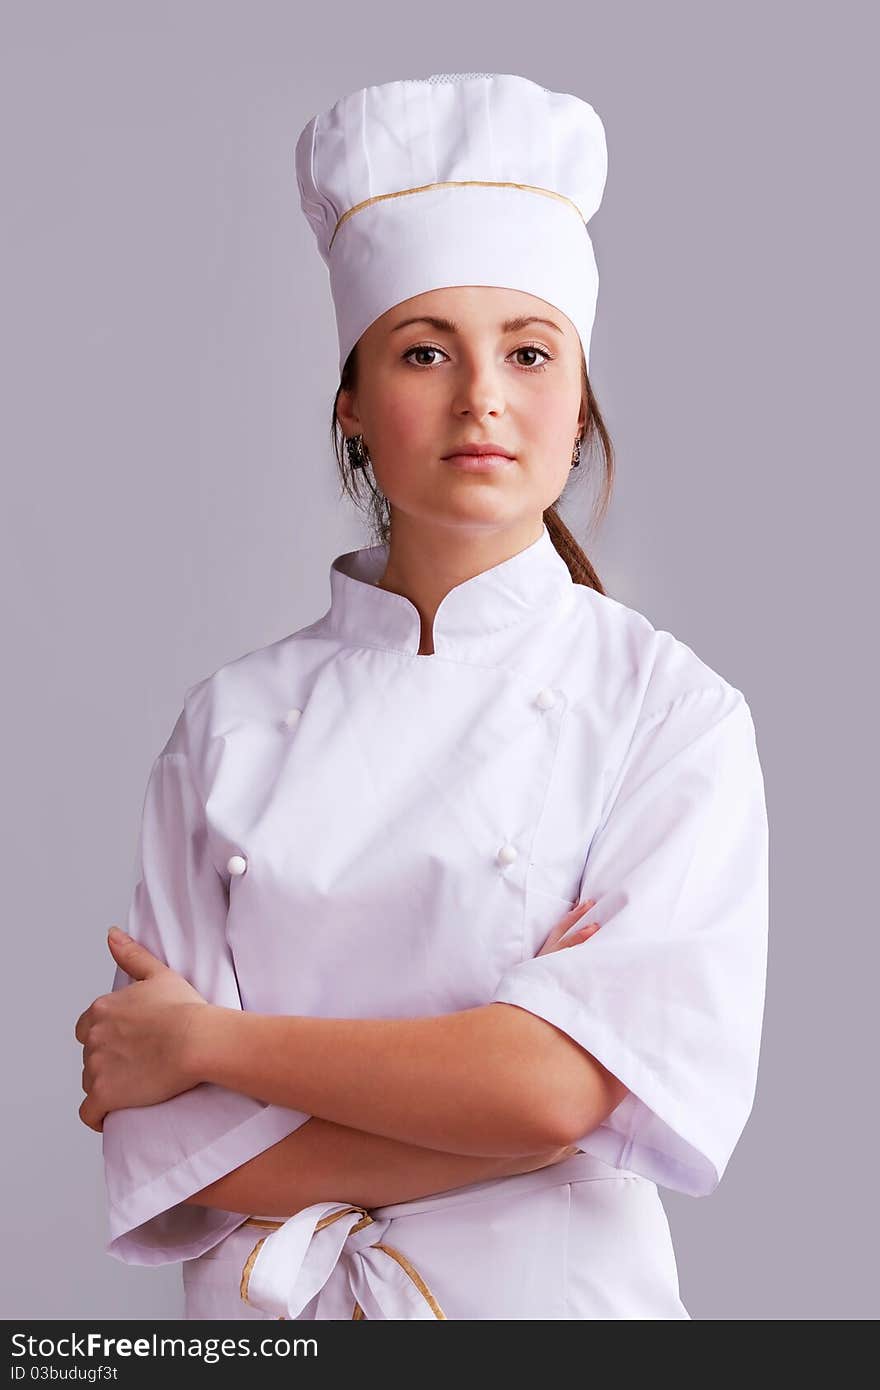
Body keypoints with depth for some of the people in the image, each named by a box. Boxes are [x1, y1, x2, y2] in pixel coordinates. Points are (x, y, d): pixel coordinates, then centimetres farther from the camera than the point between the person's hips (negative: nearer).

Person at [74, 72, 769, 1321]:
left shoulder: (672, 711, -9)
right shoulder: (232, 719, -3)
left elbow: (576, 1088, -21)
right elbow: (161, 1140, -9)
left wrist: (206, 1038, -14)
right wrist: (498, 1114, -19)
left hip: (561, 1307, -2)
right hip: (263, 1309, 2)